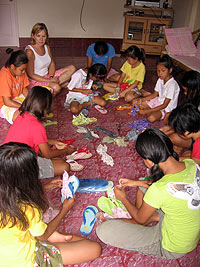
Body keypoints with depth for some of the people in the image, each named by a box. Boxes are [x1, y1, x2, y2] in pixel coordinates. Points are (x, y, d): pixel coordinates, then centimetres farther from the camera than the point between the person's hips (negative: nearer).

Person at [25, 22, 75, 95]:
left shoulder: (46, 47, 4)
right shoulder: (29, 51, -19)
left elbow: (52, 64, 12)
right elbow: (31, 75, -18)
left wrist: (51, 77, -9)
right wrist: (49, 80, -21)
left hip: (47, 76, 9)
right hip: (35, 81, -9)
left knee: (72, 68, -1)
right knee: (56, 87, -39)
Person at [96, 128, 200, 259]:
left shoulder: (158, 190, -35)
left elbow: (140, 219, -13)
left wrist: (123, 198, 5)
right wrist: (136, 183, 9)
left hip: (171, 249, -6)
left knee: (103, 230, -15)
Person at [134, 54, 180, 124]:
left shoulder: (172, 85, -28)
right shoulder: (160, 79, -3)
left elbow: (164, 105, -28)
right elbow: (155, 94, 8)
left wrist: (147, 111, -31)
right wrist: (140, 100, -5)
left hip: (167, 108, -7)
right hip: (159, 101, 8)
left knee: (151, 118, -34)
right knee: (137, 103, 0)